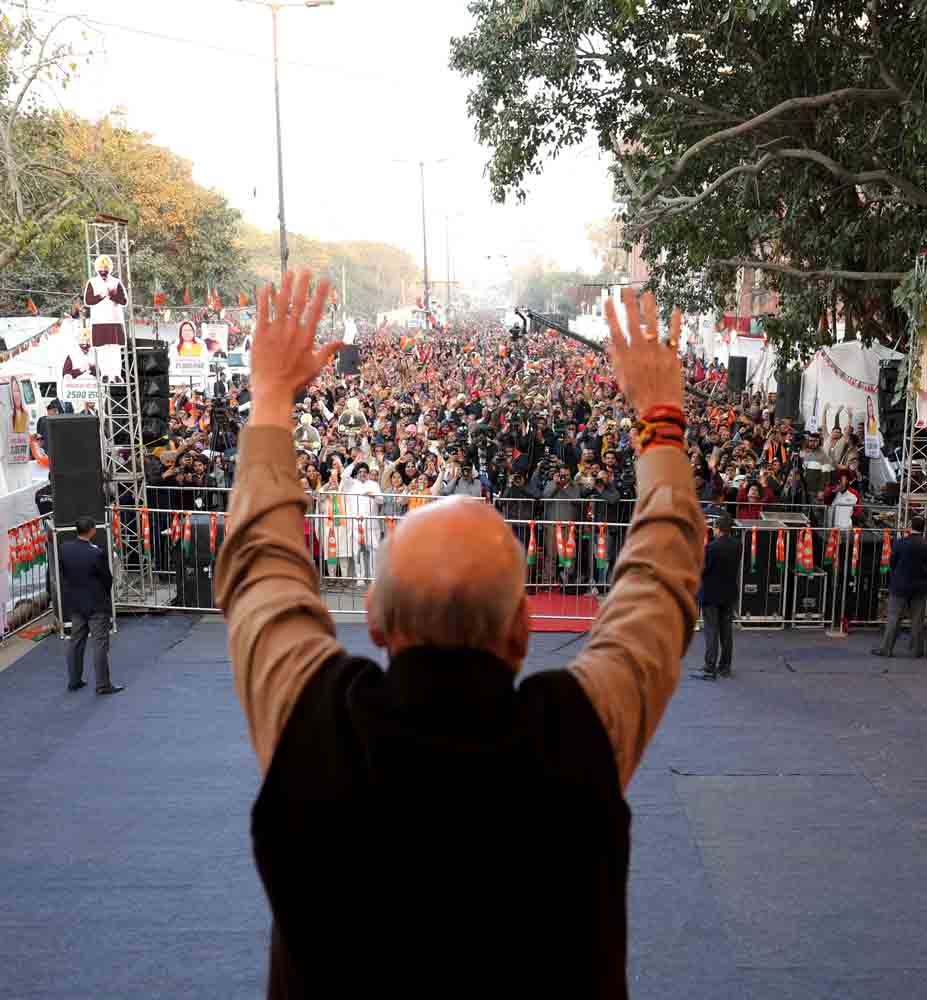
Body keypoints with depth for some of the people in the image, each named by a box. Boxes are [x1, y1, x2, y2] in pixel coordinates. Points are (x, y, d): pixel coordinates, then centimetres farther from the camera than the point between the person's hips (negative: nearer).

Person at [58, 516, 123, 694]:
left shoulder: (64, 549, -5)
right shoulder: (96, 552, -23)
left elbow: (63, 574, 5)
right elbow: (107, 578, -12)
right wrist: (104, 595, 9)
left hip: (75, 603, 6)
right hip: (97, 604, -6)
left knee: (75, 641, 16)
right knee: (100, 643, 0)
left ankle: (74, 681, 25)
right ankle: (103, 685, 3)